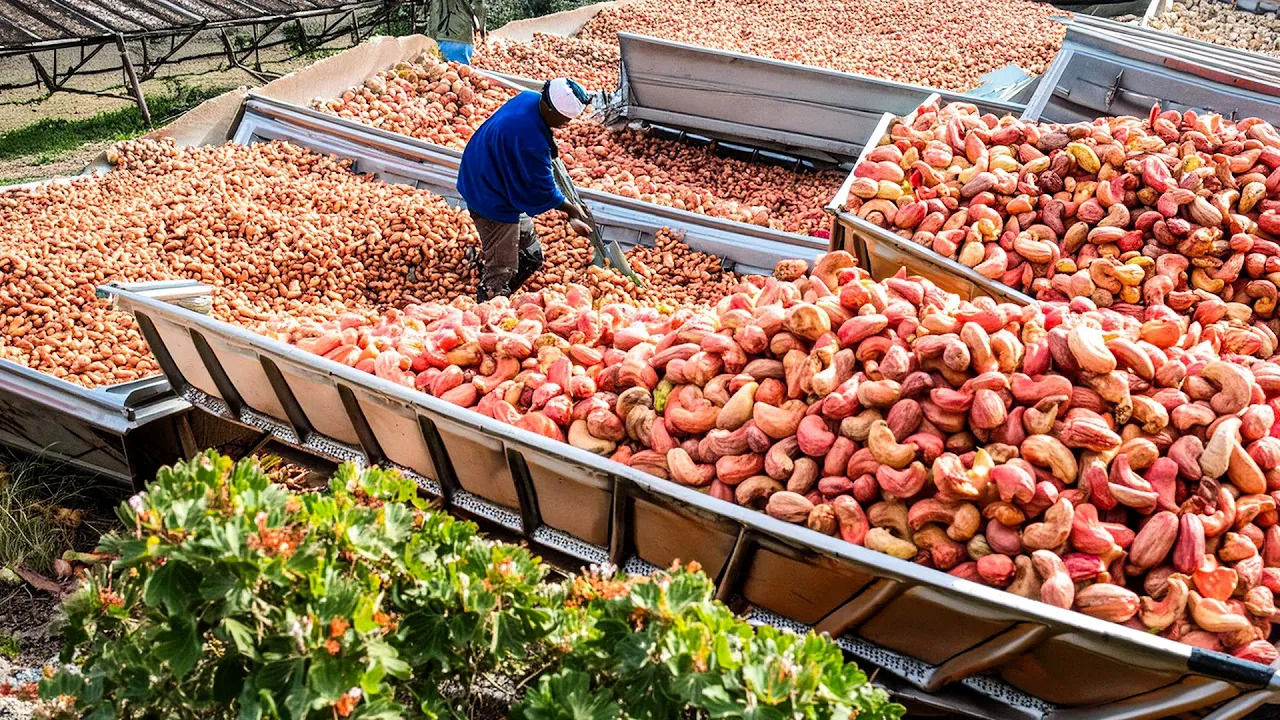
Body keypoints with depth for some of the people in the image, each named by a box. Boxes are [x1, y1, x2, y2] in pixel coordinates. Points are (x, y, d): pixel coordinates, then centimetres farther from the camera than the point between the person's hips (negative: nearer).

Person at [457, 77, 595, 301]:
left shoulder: (529, 98, -8)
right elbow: (542, 191, -21)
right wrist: (572, 210, -5)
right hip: (494, 203, -10)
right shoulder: (530, 140, -36)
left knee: (531, 257, 19)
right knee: (502, 271, 1)